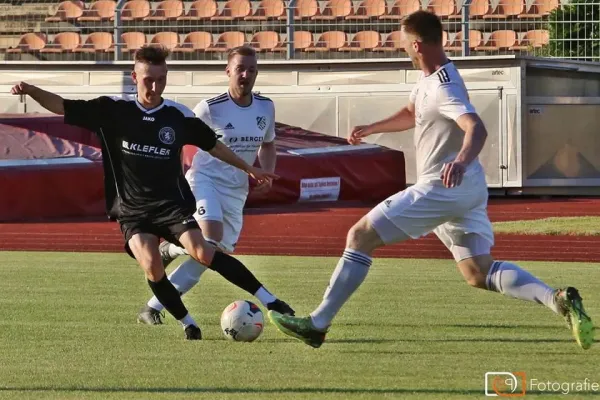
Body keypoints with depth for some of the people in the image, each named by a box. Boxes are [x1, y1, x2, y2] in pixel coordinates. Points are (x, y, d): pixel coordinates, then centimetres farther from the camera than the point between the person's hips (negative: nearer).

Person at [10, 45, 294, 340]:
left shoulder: (178, 116, 1)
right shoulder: (113, 110, -2)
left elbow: (212, 144, 16)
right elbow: (63, 107, -5)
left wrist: (247, 168, 21)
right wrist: (31, 91, -22)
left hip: (172, 203, 0)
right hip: (132, 209, 0)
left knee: (201, 252, -22)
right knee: (152, 268, -21)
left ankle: (268, 299, -17)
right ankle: (189, 326, -1)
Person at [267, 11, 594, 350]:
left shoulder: (443, 87, -19)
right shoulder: (431, 79, 12)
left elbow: (476, 128, -34)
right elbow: (412, 115, 34)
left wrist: (461, 160, -53)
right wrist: (370, 129, 41)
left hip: (443, 186, -10)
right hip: (465, 188, 10)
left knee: (361, 237, -5)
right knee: (479, 274, 7)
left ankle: (317, 324, -3)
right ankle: (559, 300, -11)